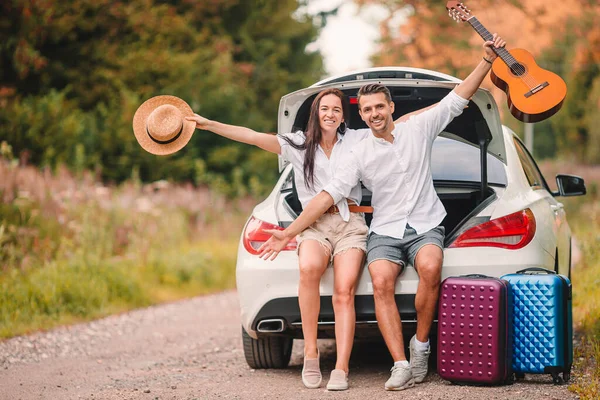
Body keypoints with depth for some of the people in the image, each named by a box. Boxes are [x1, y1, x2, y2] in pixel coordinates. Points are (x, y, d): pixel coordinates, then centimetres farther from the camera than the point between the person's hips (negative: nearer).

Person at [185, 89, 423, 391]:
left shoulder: (356, 140, 15)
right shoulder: (298, 145, 13)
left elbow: (400, 123, 19)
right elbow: (253, 137, 6)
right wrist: (209, 125, -3)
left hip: (350, 223, 0)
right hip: (314, 224, 0)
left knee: (344, 292, -22)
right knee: (309, 268, -34)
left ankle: (341, 371, -27)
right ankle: (311, 354, -25)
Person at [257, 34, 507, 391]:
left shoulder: (419, 129, 5)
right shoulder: (361, 155, 6)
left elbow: (459, 98, 3)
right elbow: (328, 195, 3)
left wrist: (488, 59, -8)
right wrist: (290, 232, -5)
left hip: (425, 226, -1)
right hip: (385, 231, 1)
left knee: (430, 267, -35)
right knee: (381, 282, -30)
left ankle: (421, 344, -15)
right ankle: (402, 365, -31)